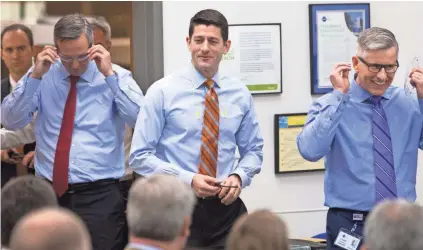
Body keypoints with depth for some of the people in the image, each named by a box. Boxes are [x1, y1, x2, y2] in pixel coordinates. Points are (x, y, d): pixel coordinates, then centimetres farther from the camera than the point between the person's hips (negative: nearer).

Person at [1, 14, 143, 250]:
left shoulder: (116, 76, 1)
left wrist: (109, 75, -17)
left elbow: (142, 120, -13)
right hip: (48, 192, 2)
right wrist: (35, 77, -11)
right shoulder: (43, 75, 6)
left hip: (99, 195, -2)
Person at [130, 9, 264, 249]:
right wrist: (188, 179, -18)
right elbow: (140, 156, -6)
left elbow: (253, 150, 14)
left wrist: (238, 177, -7)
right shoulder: (163, 91, -5)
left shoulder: (240, 94, 6)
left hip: (225, 207, 3)